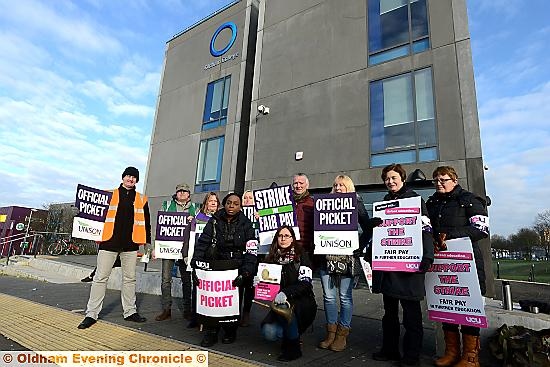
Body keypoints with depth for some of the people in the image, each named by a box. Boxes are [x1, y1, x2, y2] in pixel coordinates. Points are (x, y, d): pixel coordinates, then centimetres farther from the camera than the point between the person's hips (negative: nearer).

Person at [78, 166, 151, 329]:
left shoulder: (141, 199, 9)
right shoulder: (109, 194, 5)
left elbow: (146, 223, 11)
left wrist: (147, 243, 8)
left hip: (130, 244, 2)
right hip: (109, 242, -1)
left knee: (130, 278, 9)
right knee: (101, 277, 3)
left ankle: (130, 311, 20)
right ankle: (91, 314, 14)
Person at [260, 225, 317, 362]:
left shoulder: (301, 257, -7)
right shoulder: (271, 258, 5)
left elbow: (305, 283, -18)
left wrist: (286, 293, -34)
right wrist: (258, 282, -12)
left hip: (303, 304, -3)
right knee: (269, 333, -20)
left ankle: (293, 348, -11)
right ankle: (292, 332, 13)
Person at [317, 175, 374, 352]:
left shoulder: (356, 204, 3)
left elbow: (368, 229, 3)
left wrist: (359, 247, -5)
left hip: (347, 257, -3)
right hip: (326, 256, 3)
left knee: (345, 296, 6)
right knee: (328, 296, 9)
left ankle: (342, 334, 21)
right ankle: (331, 332, 25)